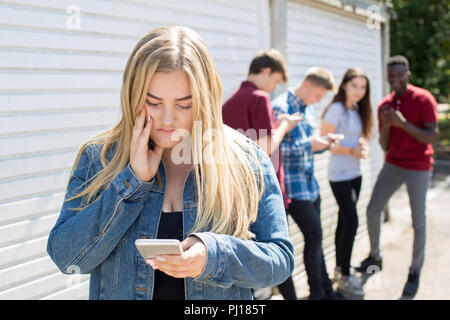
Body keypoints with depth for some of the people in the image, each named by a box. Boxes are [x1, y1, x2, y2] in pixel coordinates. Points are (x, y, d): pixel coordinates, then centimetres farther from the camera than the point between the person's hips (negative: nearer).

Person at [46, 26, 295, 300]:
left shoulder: (247, 162, -10)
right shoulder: (98, 159, -8)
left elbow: (282, 258, -11)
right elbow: (66, 258, -15)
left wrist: (214, 256, -29)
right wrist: (133, 180, -22)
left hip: (222, 296, 0)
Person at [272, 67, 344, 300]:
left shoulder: (308, 110, 14)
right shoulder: (280, 107, -14)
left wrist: (323, 142, 3)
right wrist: (308, 144, -20)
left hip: (310, 184, 8)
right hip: (294, 187, -8)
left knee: (314, 237, 13)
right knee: (314, 235, -6)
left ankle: (326, 289, 23)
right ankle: (317, 293, 8)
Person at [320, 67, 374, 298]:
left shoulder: (357, 110, 11)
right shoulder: (336, 109, -13)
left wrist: (363, 146, -4)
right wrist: (353, 151, -21)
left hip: (354, 173, 8)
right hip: (339, 175, -8)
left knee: (345, 222, 13)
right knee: (351, 222, -10)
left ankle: (340, 270, 24)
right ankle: (344, 277, -1)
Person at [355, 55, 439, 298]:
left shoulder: (423, 99, -11)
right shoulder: (385, 105, 4)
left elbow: (433, 137, -16)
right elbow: (384, 146, 5)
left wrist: (403, 123, -25)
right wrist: (385, 126, -15)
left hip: (418, 168, -5)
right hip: (393, 165, 5)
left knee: (418, 221, 1)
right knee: (372, 210, 5)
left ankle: (415, 272, 16)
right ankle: (375, 257, 25)